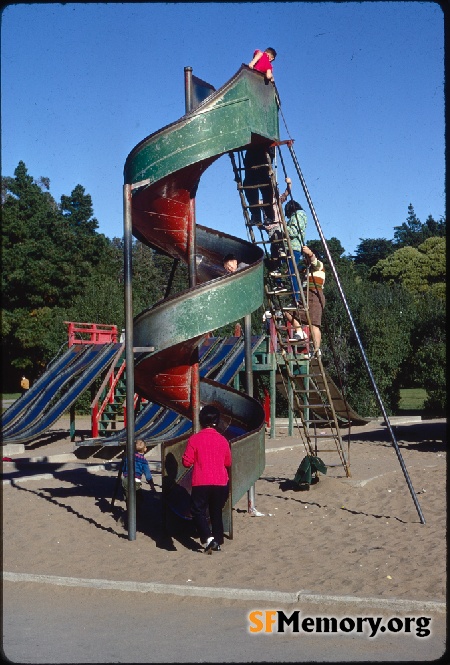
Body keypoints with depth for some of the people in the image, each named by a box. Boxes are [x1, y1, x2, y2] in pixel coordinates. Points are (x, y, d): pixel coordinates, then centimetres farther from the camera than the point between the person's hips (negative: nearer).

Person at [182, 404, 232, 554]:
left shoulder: (194, 439, -8)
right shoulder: (223, 440, 1)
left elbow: (187, 462, -7)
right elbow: (228, 463, 10)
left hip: (201, 483, -3)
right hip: (221, 483, 3)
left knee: (198, 511, 7)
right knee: (216, 512, 17)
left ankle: (208, 538, -11)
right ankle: (217, 542, 21)